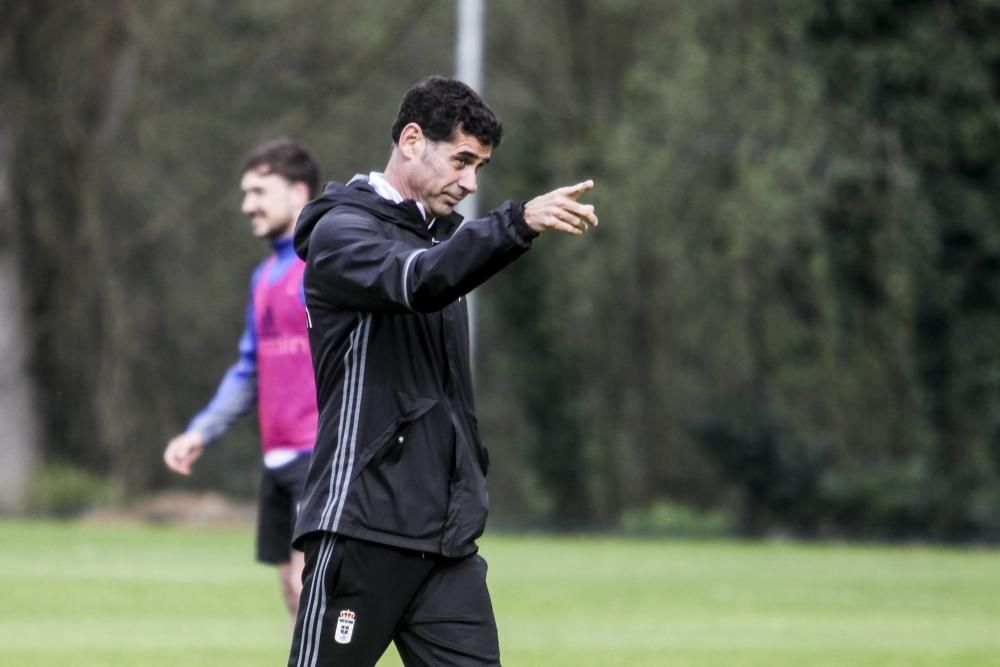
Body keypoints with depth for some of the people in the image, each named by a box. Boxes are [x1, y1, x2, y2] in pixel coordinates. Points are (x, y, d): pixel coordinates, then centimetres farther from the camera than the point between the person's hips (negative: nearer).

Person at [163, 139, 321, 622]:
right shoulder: (265, 276, 18)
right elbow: (249, 372, 24)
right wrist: (200, 432, 13)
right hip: (279, 457, 9)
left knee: (307, 581, -16)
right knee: (293, 588, 9)